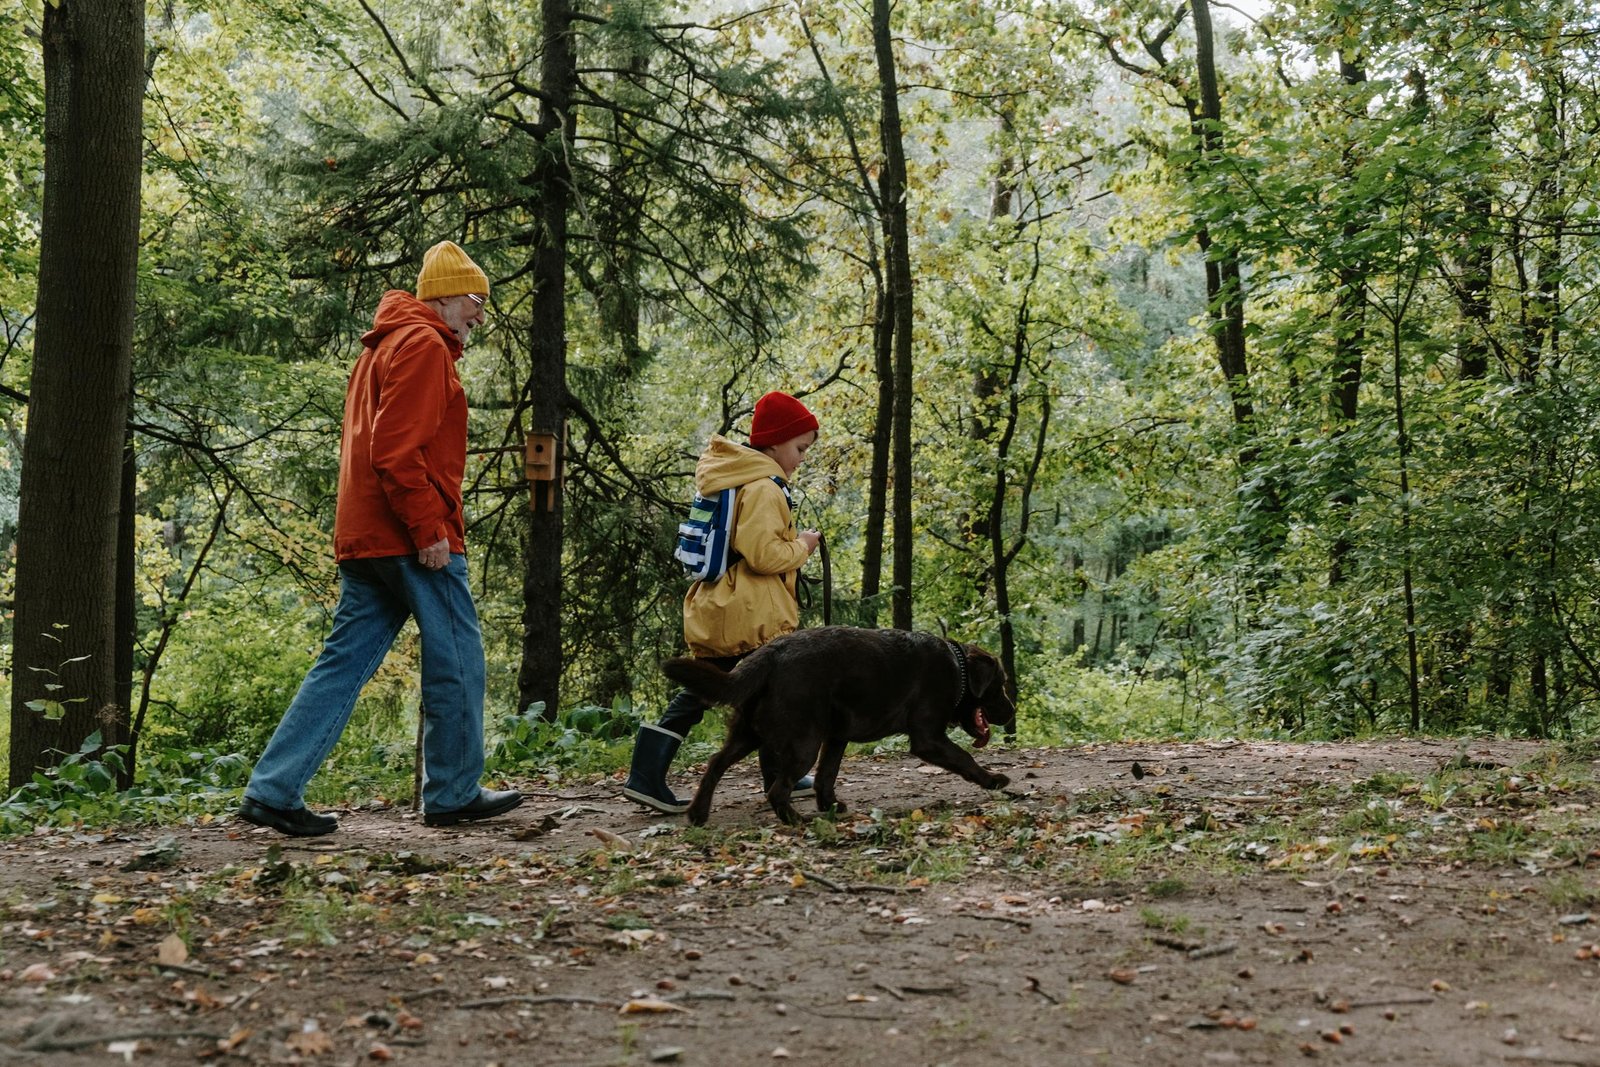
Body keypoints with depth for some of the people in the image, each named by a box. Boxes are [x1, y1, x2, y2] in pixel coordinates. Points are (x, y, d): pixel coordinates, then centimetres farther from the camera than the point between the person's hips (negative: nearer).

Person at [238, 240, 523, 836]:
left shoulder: (383, 347, 24)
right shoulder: (423, 345, -8)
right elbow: (398, 449, -20)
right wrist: (429, 529, -20)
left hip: (363, 537, 9)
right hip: (413, 539, -9)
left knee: (344, 663, 7)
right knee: (457, 659, 1)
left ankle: (272, 791, 2)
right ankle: (453, 794, 10)